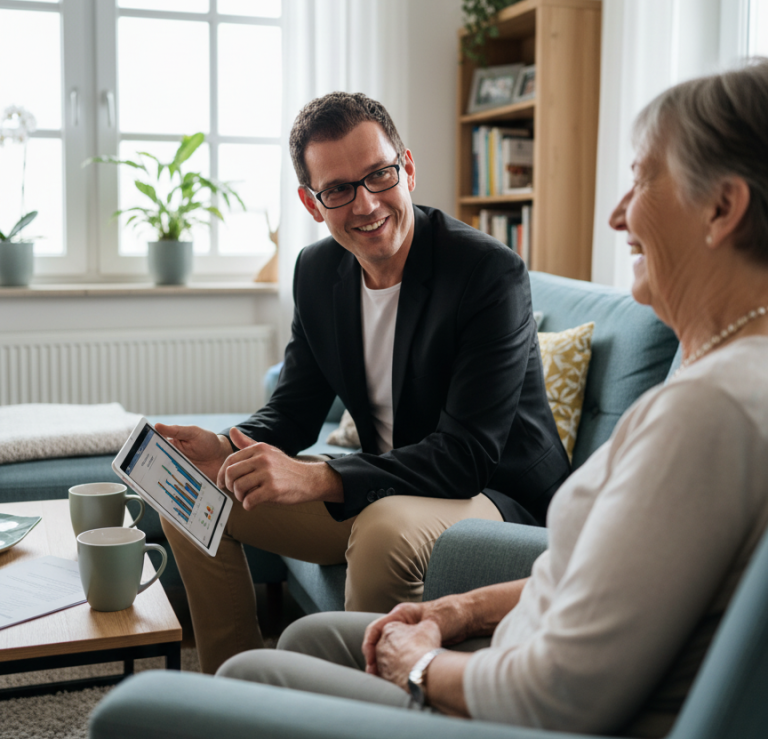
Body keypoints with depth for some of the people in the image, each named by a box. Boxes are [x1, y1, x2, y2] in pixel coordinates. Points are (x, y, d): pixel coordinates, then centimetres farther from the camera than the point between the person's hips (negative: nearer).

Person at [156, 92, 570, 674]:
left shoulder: (493, 273, -22)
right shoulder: (318, 271, 0)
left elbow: (468, 455, -27)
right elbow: (296, 408, 8)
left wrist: (318, 478, -36)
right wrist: (228, 450, -15)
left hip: (499, 499, -6)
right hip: (383, 493, 7)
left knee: (387, 526, -39)